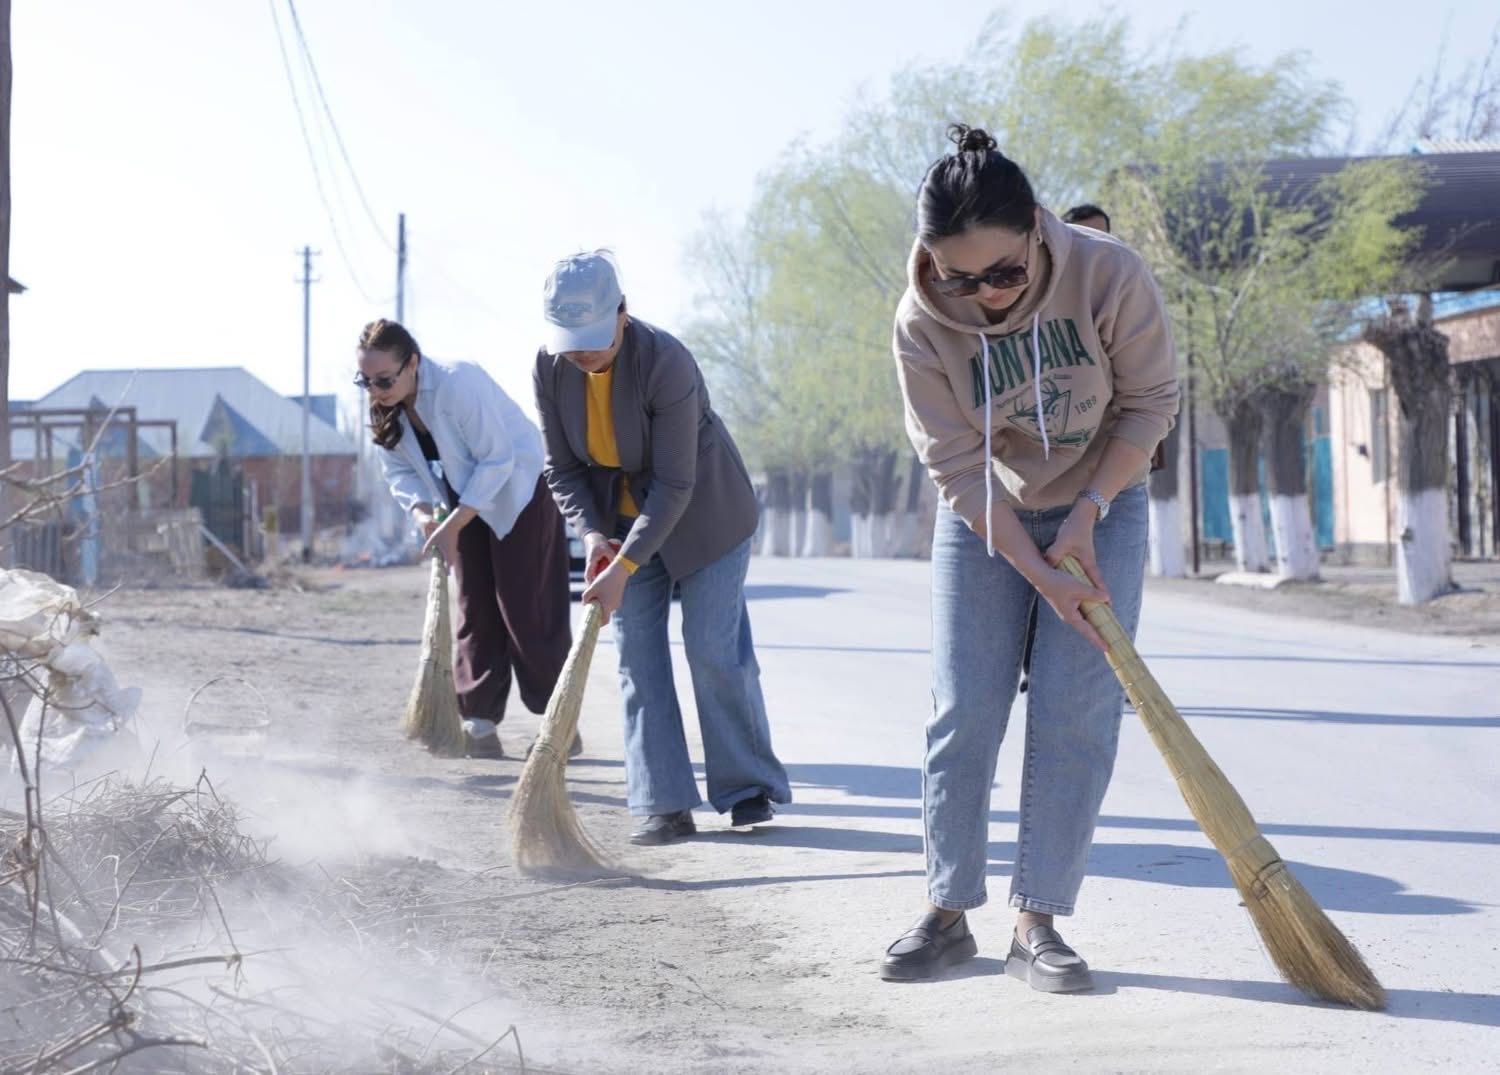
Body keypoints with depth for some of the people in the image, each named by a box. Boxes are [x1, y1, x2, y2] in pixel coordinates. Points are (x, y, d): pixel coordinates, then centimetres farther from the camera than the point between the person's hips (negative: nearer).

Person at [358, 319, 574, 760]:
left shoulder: (459, 385, -31)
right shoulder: (385, 407, -8)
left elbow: (497, 460, -29)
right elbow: (398, 469, 1)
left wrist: (454, 525, -28)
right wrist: (422, 512, -19)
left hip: (518, 494, -7)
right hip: (466, 504, 7)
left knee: (527, 612, -7)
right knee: (473, 614, 4)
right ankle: (480, 724, 6)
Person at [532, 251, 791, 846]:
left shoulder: (665, 362, -31)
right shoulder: (551, 367, -14)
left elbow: (673, 486, -29)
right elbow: (563, 468, -3)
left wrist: (624, 568, -32)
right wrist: (592, 533, -20)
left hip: (703, 513, -5)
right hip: (621, 521, 5)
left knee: (714, 650, -6)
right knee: (637, 659, -1)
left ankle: (750, 788, 8)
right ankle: (665, 806, 2)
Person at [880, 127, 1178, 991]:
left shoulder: (1110, 275, -25)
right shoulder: (923, 323, -23)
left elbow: (1151, 402, -12)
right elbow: (957, 463, -17)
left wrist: (1088, 513, -19)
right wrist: (1039, 573, -21)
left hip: (1100, 508, 0)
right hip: (984, 521, 1)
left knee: (1076, 715, -7)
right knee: (964, 713, -3)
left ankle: (1039, 923, -1)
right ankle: (949, 913, 9)